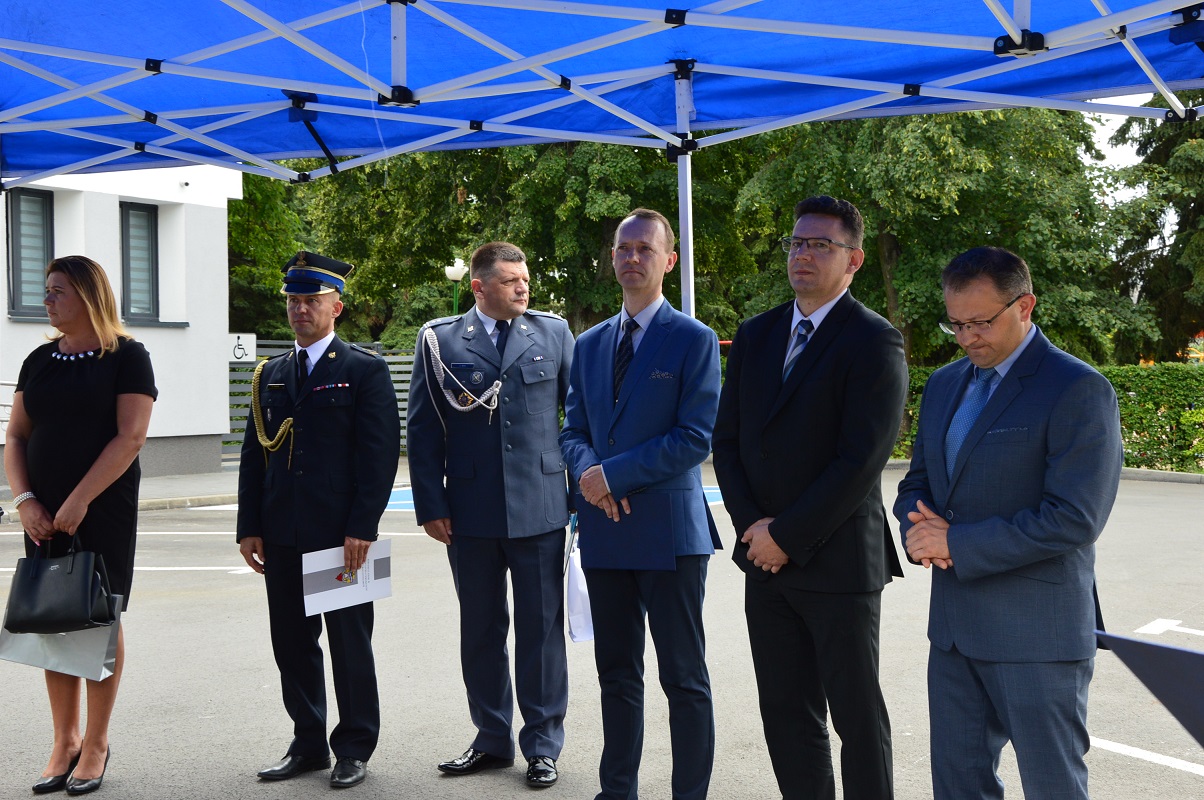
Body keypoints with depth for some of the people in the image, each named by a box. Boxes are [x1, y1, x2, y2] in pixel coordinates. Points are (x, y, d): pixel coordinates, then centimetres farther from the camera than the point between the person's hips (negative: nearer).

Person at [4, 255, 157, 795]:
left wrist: (79, 500, -16)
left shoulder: (126, 357, -4)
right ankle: (65, 743, 17)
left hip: (104, 511, -5)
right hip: (44, 516, 5)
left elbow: (131, 436, -12)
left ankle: (96, 744, 12)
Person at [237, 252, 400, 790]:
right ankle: (308, 745, 23)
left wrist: (361, 528, -15)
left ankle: (353, 749, 16)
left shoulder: (365, 370, -2)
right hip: (282, 537, 5)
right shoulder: (270, 375, 13)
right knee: (292, 644, 10)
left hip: (341, 534, -5)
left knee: (349, 643, 4)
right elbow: (253, 456, 13)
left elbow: (380, 455, -8)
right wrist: (250, 527, 5)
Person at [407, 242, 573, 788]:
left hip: (540, 509, 0)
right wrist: (431, 506, -2)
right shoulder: (440, 341, 3)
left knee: (541, 629, 4)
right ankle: (491, 739, 25)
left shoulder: (553, 333, 5)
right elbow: (422, 431, 3)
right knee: (480, 630, 11)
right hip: (470, 512, 1)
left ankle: (542, 745, 16)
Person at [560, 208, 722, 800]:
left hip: (669, 529, -6)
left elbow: (695, 437, -12)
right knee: (617, 674, 14)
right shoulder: (589, 345, 14)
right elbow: (574, 430, 14)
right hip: (604, 530, 6)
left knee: (684, 679, 2)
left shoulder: (694, 340, -4)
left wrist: (615, 473, -15)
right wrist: (587, 470, -9)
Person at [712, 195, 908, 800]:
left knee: (857, 716, 6)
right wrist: (752, 524, -4)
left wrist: (786, 536, -14)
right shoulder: (755, 335, 11)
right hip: (767, 560, 6)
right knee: (785, 714, 13)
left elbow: (861, 461, -17)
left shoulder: (874, 342, -9)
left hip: (838, 562, -6)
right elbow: (727, 438, 10)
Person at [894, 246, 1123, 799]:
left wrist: (957, 543, -17)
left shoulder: (1078, 390, -13)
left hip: (1037, 631, -7)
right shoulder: (944, 384, 11)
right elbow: (917, 481, 18)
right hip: (954, 627, 7)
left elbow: (1074, 519, -20)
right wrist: (921, 530, -6)